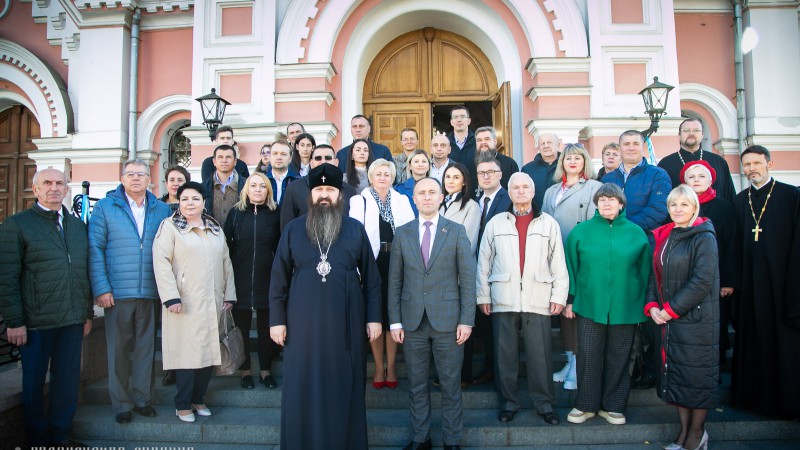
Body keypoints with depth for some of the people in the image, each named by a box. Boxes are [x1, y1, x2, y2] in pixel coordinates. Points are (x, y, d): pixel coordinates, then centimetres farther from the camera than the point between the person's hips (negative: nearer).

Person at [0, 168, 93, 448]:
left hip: (73, 319, 4)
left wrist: (87, 313, 12)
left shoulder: (78, 225, 12)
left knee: (68, 380, 11)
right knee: (34, 382, 10)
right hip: (36, 321, -4)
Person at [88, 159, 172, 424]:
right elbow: (95, 249, -2)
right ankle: (121, 404, 20)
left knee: (146, 347, 9)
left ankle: (143, 398, 23)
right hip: (117, 292, -1)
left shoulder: (162, 210, 9)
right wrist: (101, 289, -9)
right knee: (118, 349, 7)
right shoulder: (105, 207, 4)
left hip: (151, 293, 2)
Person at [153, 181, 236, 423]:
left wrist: (229, 295, 9)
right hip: (185, 303, -5)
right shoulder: (170, 226, -1)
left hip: (212, 303, 5)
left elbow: (226, 263, 15)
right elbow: (161, 261, -9)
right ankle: (183, 404, 13)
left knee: (209, 351, 7)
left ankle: (198, 398, 23)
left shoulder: (215, 229, 15)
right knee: (187, 352, -2)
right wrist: (171, 297, -16)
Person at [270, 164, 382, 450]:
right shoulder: (293, 229, 4)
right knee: (303, 389, 8)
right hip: (303, 323, 0)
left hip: (345, 324, 0)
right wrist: (277, 319, 0)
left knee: (344, 389, 9)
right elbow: (279, 278, 4)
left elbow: (371, 277, 5)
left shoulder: (355, 230, 4)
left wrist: (373, 318, 1)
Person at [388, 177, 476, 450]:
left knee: (450, 384, 8)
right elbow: (394, 281, 6)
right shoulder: (402, 234, 6)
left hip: (447, 321, -1)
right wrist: (395, 321, 1)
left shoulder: (456, 232, 2)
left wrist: (467, 320, -7)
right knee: (416, 384, 12)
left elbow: (467, 279, -1)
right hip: (412, 321, 2)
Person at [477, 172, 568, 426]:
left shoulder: (549, 223, 7)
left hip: (538, 300, 0)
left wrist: (559, 296, 1)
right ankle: (508, 402, 21)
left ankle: (545, 403, 18)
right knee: (505, 354, 7)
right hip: (503, 300, 1)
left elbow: (558, 263, 6)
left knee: (540, 355, 3)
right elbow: (484, 262, 7)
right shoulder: (495, 223, 7)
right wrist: (483, 296, 3)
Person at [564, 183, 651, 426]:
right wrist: (570, 299, 0)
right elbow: (570, 266, 3)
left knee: (618, 358, 10)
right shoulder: (581, 230, 2)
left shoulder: (636, 232, 4)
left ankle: (613, 406, 24)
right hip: (590, 305, -1)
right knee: (588, 356, 3)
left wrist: (644, 303, 5)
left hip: (625, 307, 1)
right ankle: (586, 404, 18)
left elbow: (645, 269, 8)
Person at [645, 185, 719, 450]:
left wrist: (671, 309, -16)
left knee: (696, 374, 3)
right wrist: (652, 306, -2)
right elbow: (655, 275, 13)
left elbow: (703, 280, -17)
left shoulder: (704, 237, -9)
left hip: (696, 319, -6)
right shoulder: (663, 237, 11)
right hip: (668, 319, 7)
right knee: (674, 373, 12)